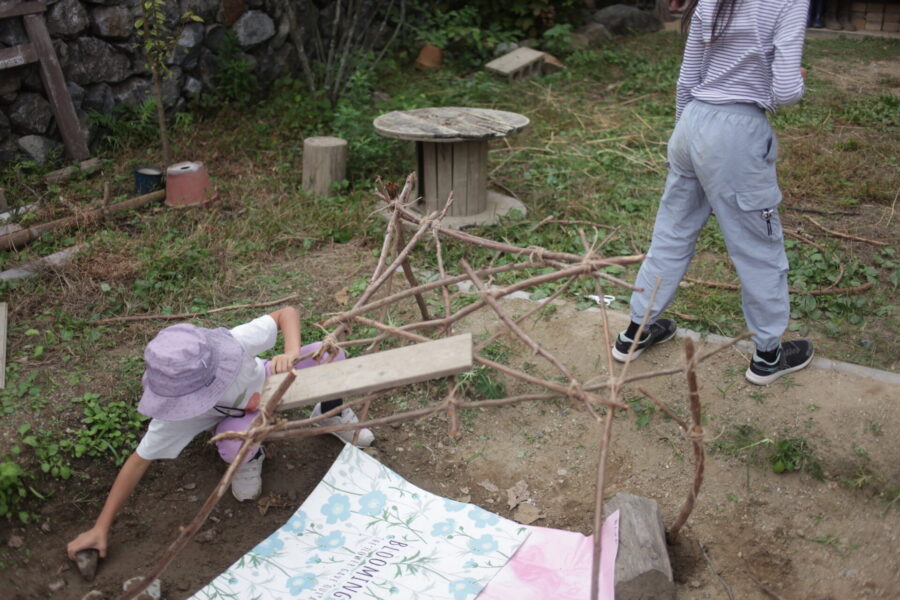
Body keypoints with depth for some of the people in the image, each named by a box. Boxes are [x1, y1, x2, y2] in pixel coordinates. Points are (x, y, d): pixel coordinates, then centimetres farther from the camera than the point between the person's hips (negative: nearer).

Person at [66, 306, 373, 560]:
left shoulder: (236, 341, -42)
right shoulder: (178, 412, -37)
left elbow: (287, 313, -28)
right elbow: (139, 459, -26)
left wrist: (292, 352, -48)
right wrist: (101, 527, -25)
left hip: (268, 384, 1)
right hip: (238, 414, -1)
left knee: (329, 356, -24)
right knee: (234, 448, -37)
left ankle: (330, 413, 11)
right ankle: (251, 459, 4)